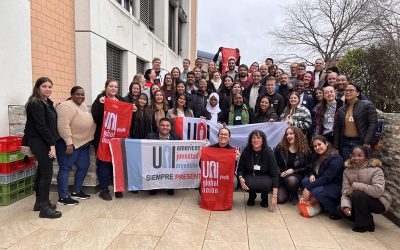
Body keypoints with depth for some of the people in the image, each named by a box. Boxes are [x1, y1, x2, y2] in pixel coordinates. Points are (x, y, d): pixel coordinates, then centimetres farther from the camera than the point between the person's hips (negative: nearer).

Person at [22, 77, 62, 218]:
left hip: (44, 142, 9)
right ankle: (44, 208, -2)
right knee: (47, 173, -8)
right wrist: (52, 144, -18)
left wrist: (52, 143, 7)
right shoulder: (35, 103, -13)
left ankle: (40, 202, 25)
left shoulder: (47, 102, 14)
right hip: (39, 142, -9)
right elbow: (41, 126, -19)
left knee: (41, 172, 14)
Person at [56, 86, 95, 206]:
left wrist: (88, 140, 18)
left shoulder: (83, 105, 14)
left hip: (83, 143, 10)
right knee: (65, 168, -3)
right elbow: (63, 125, -24)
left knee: (84, 166, 14)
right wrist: (69, 143, -27)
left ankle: (76, 191, 27)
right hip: (70, 144, -10)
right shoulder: (67, 106, -15)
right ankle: (63, 197, 4)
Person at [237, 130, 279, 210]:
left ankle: (264, 196, 4)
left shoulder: (268, 152, -18)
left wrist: (274, 196, -28)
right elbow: (240, 169, -5)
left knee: (266, 183, -36)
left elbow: (274, 173, -21)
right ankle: (252, 195, 6)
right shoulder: (246, 151, -13)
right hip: (250, 176, 1)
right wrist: (241, 178, -31)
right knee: (248, 183, -34)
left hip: (264, 178, -1)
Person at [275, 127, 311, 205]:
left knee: (291, 180, -38)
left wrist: (293, 171, -15)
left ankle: (294, 194, -2)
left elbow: (307, 168, -3)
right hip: (282, 177, 1)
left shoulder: (305, 150, -4)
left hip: (296, 176, -1)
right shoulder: (280, 147, -3)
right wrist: (280, 173, -14)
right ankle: (287, 191, 22)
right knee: (280, 200, -16)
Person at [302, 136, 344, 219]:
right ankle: (322, 204, 4)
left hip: (336, 186, -9)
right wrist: (312, 175, -9)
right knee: (304, 181, -5)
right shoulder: (317, 156, 4)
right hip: (323, 183, 9)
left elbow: (326, 178, -28)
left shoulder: (336, 159, -23)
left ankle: (336, 211, -9)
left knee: (316, 191, -31)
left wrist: (308, 187, -28)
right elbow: (313, 170, 17)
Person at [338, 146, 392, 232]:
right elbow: (345, 191, -11)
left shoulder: (375, 170, -19)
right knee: (341, 209, -16)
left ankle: (366, 224, -10)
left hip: (379, 202, -5)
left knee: (357, 194, -32)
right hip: (358, 201, 5)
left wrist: (355, 186, -30)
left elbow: (378, 190, -33)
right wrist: (345, 205, -29)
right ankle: (362, 219, 11)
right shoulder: (347, 170, -5)